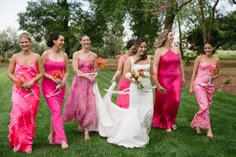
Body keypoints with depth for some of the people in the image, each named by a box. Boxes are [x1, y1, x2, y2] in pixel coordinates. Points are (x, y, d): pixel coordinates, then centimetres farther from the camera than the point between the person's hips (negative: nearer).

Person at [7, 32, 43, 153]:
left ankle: (27, 143, 17)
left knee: (30, 116, 2)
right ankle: (17, 143, 9)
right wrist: (18, 82, -9)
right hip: (18, 90, 0)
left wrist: (32, 81, -12)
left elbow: (41, 73, 4)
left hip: (33, 90, 0)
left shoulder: (36, 57, 2)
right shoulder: (15, 57, 4)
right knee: (18, 114, -10)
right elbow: (10, 73, 7)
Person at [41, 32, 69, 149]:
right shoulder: (46, 54, -5)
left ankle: (52, 135, 25)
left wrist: (63, 81, -6)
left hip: (60, 86, 4)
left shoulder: (64, 55, 5)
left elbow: (66, 71, 12)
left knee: (56, 111, 9)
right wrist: (52, 78, -15)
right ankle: (62, 139, -12)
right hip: (48, 86, -4)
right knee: (56, 111, -12)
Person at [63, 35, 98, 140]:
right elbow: (75, 70, -9)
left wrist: (94, 76, -9)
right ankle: (80, 122, 33)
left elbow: (95, 70, 12)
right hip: (79, 82, -2)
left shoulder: (94, 55, 7)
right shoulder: (76, 54, -1)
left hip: (90, 83, 2)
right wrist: (87, 76, -16)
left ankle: (87, 130, 6)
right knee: (79, 104, 2)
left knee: (89, 105, -2)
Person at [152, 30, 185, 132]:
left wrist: (183, 77, 13)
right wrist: (156, 82, -17)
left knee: (175, 101, 2)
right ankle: (166, 124, 21)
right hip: (163, 79, -3)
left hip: (176, 79, 3)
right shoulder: (159, 51, -5)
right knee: (165, 102, 6)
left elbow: (180, 64, 14)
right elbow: (155, 66, -10)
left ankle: (172, 121, 26)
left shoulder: (176, 49, 7)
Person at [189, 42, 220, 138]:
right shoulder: (199, 58, -2)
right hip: (199, 85, -4)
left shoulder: (216, 60, 6)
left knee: (206, 107, 9)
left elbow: (217, 74, 15)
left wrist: (213, 77, -8)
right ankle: (209, 129, -8)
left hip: (210, 86, 4)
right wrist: (191, 87, -3)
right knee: (204, 106, -15)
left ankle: (197, 124, 29)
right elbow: (194, 73, 0)